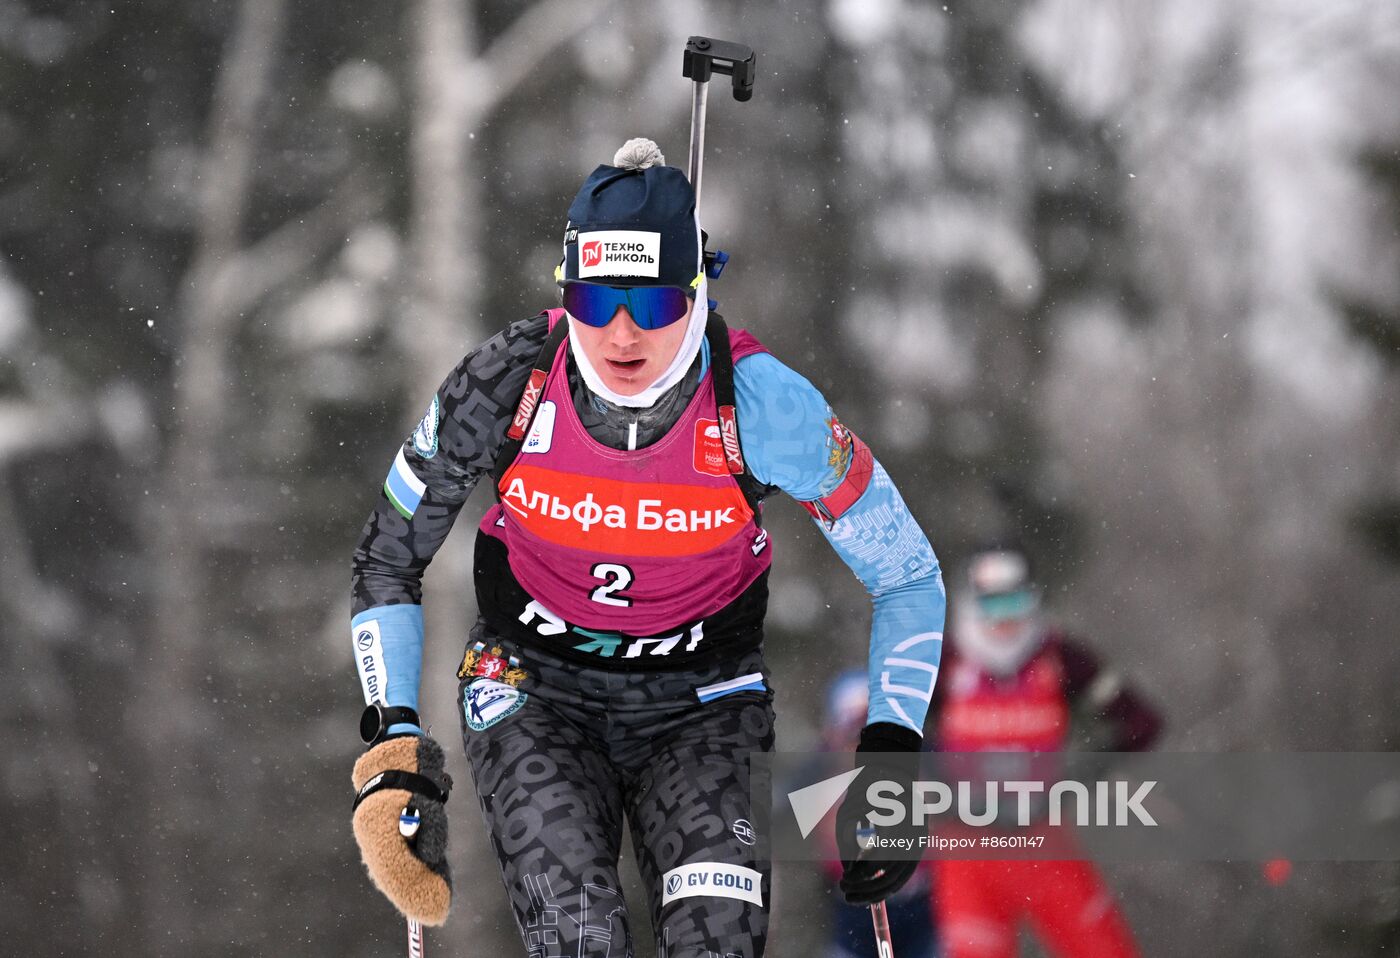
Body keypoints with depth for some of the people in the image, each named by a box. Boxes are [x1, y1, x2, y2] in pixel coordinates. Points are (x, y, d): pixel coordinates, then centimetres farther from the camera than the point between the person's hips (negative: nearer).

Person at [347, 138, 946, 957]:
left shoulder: (762, 404, -19)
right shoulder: (505, 385, -17)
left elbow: (910, 578, -6)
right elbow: (388, 561, -1)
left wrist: (890, 758, -14)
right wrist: (395, 739, -9)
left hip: (702, 701, 0)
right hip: (535, 690, 0)